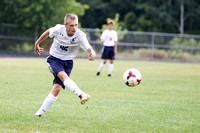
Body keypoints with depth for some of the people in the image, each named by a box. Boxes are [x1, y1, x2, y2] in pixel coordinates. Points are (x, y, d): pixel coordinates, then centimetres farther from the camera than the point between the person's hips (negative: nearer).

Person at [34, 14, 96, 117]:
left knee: (57, 88, -9)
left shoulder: (80, 36, -21)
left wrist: (92, 53, -55)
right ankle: (81, 95, -49)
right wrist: (37, 43, 15)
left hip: (67, 62, 1)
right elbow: (48, 32, 5)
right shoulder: (59, 29, -17)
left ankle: (39, 113, 1)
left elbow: (89, 48, -31)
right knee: (63, 75, -33)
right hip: (54, 59, -1)